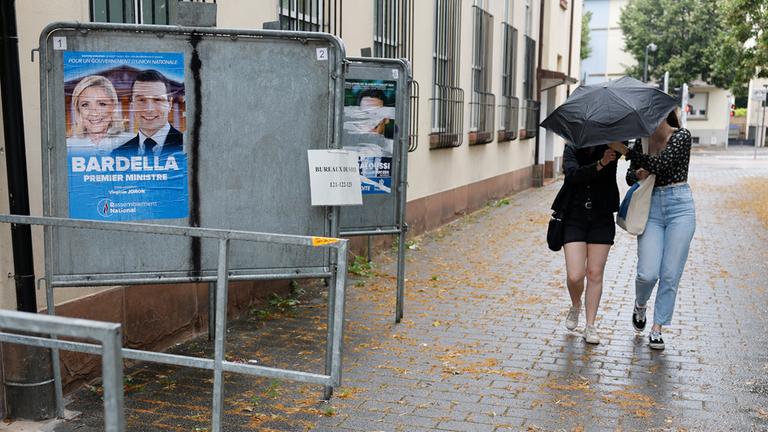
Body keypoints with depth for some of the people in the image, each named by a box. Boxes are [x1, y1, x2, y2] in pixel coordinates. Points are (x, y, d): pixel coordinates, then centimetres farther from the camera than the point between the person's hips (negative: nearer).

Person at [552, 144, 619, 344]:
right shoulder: (572, 149, -1)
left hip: (602, 220, 1)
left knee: (595, 274, 3)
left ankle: (590, 326, 15)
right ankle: (575, 306, 26)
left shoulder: (610, 146, -2)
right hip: (574, 219, 0)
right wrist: (600, 164, -31)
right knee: (575, 276, -7)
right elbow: (573, 174, -20)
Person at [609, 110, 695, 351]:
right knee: (648, 273, -7)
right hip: (651, 207, 3)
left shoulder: (682, 137, -4)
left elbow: (660, 165, -18)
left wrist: (624, 150, -16)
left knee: (670, 274, -1)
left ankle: (657, 328, 11)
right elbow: (630, 177, 10)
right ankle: (640, 305, 26)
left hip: (679, 206, -3)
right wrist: (638, 174, -14)